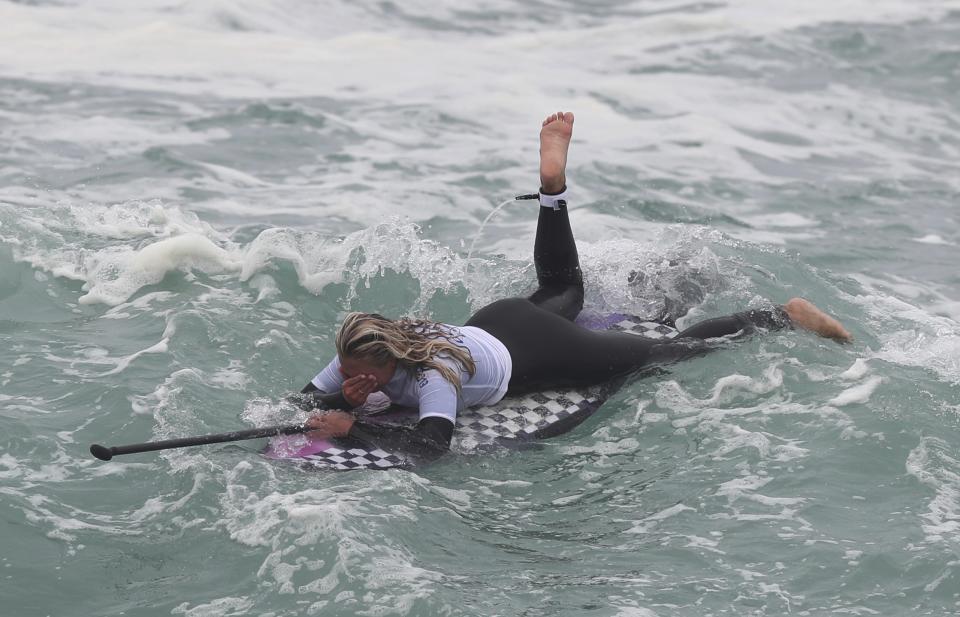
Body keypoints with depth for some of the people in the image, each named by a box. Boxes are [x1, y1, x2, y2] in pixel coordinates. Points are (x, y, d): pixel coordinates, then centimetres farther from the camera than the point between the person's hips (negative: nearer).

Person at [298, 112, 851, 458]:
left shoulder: (431, 373, -38)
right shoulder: (360, 352, -18)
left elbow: (432, 443, -49)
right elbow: (308, 396, -10)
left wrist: (352, 424, -48)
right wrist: (341, 401, -32)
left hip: (540, 352, -6)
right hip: (496, 321, 6)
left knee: (671, 352, 9)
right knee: (562, 290, 40)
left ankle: (785, 316, 21)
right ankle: (553, 181, 42)